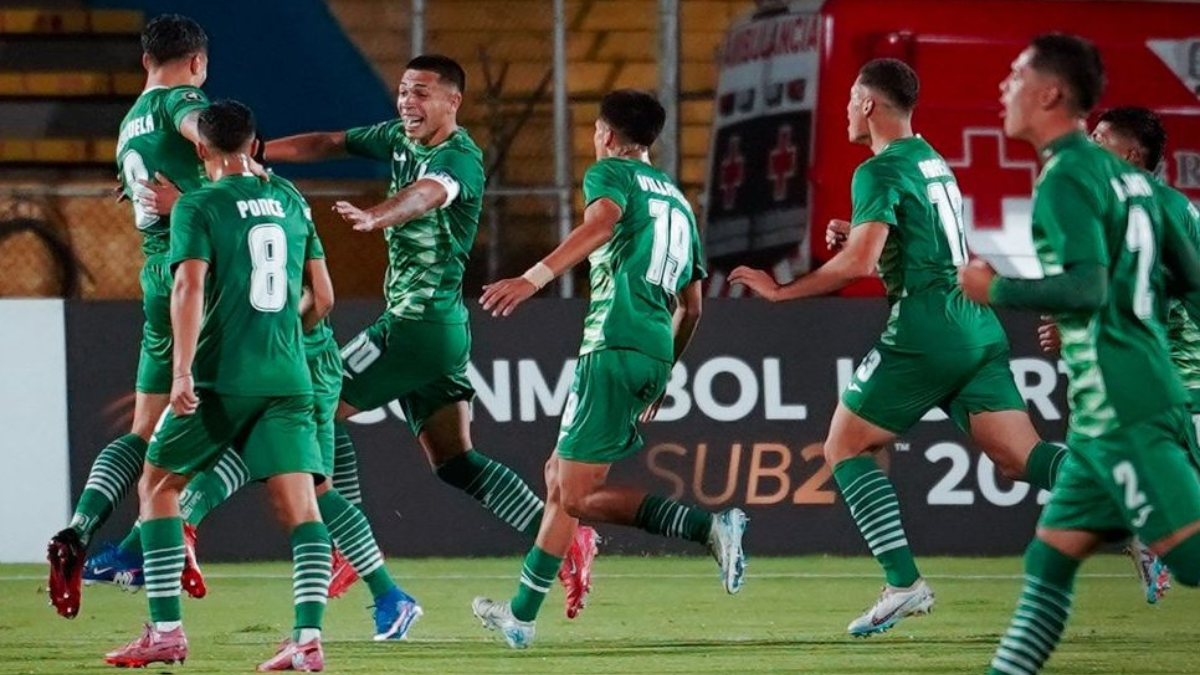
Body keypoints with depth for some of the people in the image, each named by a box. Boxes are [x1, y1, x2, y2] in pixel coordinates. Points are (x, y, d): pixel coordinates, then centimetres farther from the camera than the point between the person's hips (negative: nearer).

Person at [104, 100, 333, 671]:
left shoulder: (198, 206, -2)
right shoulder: (290, 202, 13)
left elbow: (190, 287, -15)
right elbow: (323, 298, 17)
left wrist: (182, 373, -21)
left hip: (220, 379, -4)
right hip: (288, 378, 4)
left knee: (156, 487, 12)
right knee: (299, 504, -2)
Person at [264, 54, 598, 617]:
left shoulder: (459, 157, -16)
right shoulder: (400, 139, 10)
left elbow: (427, 192, -38)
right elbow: (329, 144, 20)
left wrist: (375, 218, -59)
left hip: (419, 322, -9)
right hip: (441, 328, 9)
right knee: (454, 461, 9)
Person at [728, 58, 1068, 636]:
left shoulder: (880, 171, -6)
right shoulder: (933, 161, 22)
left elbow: (858, 265, -16)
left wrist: (780, 291, -6)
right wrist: (858, 234, 24)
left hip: (922, 333, -8)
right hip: (978, 330, 8)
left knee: (845, 449, 5)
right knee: (1019, 458, -2)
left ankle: (904, 582, -7)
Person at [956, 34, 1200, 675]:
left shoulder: (1067, 178, -11)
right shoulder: (1127, 175, 16)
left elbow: (1087, 286, -22)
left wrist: (995, 290, -9)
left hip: (1118, 408, -9)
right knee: (1048, 564, 11)